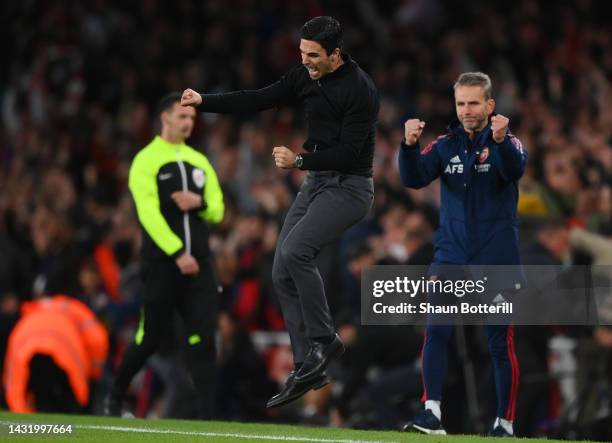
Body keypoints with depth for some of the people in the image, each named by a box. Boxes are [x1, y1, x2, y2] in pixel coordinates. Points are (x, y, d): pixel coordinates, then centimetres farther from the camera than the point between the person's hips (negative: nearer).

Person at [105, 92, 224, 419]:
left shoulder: (199, 161, 16)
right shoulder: (146, 160, -4)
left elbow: (217, 211, 16)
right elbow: (149, 213, -14)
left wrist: (199, 203, -7)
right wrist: (177, 253, -22)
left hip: (197, 263, 5)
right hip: (161, 264, -5)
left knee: (203, 340, -5)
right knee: (149, 338, 4)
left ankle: (206, 414, -8)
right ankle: (116, 397, 26)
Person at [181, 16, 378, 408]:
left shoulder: (360, 90, -18)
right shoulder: (305, 76, 4)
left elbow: (348, 152, -21)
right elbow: (258, 100, 6)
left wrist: (299, 161, -20)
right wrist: (204, 102, -1)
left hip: (349, 186, -8)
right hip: (316, 183, 9)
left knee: (295, 251, -27)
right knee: (284, 273, 2)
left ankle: (325, 341, -11)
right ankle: (307, 368, 6)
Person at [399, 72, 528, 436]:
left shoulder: (506, 143, -2)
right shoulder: (446, 146, 7)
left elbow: (515, 169, -25)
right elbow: (414, 178, -7)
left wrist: (500, 140, -45)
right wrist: (410, 145, -27)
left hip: (497, 261, -2)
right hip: (451, 257, 3)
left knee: (501, 344, 2)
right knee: (436, 330, -13)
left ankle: (505, 422, 12)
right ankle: (432, 413, -15)